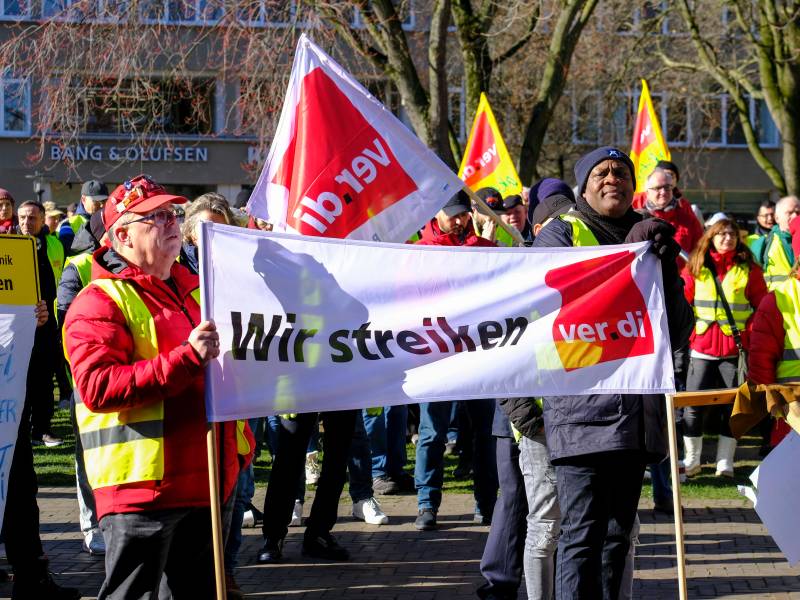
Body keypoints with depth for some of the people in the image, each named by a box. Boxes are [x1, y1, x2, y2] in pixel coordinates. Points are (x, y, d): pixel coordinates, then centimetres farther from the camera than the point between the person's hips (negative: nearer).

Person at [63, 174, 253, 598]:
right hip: (142, 484, -8)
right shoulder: (100, 303, -9)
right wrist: (187, 358, -26)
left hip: (204, 479, 8)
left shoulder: (192, 290, 18)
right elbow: (97, 387, -24)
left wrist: (240, 442, 19)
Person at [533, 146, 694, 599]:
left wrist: (666, 270, -3)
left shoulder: (649, 237, 18)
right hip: (583, 407, -6)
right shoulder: (560, 233, 5)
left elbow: (679, 332, 13)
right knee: (583, 532, -11)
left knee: (618, 534, 10)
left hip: (639, 407, 6)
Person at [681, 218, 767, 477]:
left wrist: (749, 334, -5)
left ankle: (725, 463, 13)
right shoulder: (695, 269, 4)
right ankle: (691, 461, 12)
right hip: (702, 348, 0)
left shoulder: (749, 270, 3)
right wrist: (691, 333, -2)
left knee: (732, 407, 4)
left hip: (735, 349, 0)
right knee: (693, 407, 0)